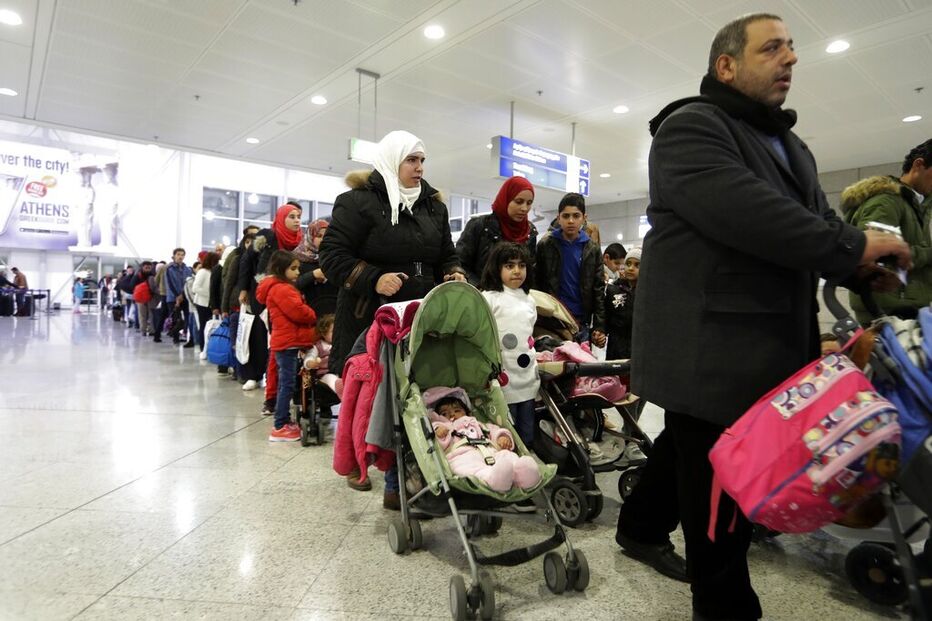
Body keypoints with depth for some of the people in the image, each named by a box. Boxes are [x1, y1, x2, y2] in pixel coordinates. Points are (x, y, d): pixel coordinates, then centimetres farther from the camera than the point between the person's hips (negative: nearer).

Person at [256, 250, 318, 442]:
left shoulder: (282, 288, 19)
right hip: (288, 342, -11)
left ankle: (285, 422, 24)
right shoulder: (281, 289, -14)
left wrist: (309, 317, 1)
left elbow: (295, 310, 18)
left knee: (285, 384, 15)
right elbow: (298, 312, -21)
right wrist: (314, 317, -3)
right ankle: (280, 427, -4)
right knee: (287, 385, -7)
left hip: (285, 342, 11)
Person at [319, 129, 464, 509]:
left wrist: (454, 275, 1)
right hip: (371, 318, -5)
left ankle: (400, 481, 16)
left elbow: (447, 256, 23)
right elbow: (332, 255, -7)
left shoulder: (433, 206, 16)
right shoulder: (358, 201, -4)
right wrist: (374, 279, -20)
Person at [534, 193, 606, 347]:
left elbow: (598, 290, 5)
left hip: (582, 324, 2)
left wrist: (599, 326, -2)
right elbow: (535, 284, 0)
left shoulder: (593, 249, 7)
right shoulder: (545, 246, 1)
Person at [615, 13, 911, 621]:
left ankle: (642, 528, 42)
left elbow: (821, 220, 16)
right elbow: (745, 214, -23)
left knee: (691, 447, 22)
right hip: (708, 348, -9)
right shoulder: (692, 127, -9)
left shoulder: (789, 145, 22)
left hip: (765, 344, 9)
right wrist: (853, 248, -16)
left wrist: (868, 265, -4)